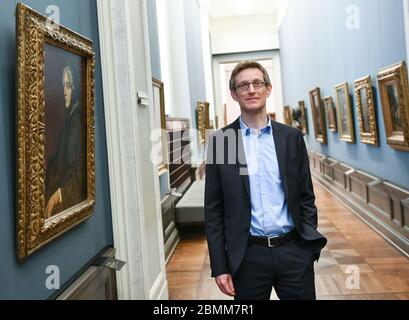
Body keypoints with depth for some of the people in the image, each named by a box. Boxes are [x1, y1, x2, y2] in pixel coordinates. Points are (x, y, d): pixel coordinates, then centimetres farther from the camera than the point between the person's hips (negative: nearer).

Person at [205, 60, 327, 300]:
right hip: (248, 255, -1)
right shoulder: (221, 140, -3)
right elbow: (213, 209, -2)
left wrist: (311, 245, 3)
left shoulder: (292, 136, 2)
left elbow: (306, 196, 7)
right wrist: (219, 266, -3)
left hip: (294, 251, 1)